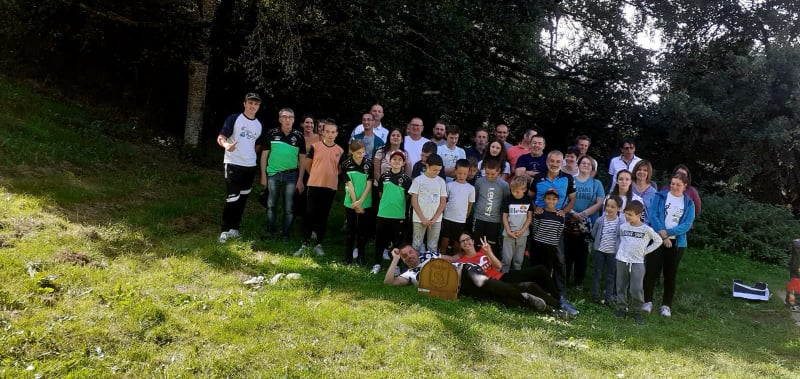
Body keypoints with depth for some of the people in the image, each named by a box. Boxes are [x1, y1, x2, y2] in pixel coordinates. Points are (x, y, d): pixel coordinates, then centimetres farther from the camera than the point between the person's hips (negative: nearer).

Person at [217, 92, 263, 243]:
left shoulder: (259, 125, 11)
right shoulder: (234, 119, -6)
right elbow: (220, 138, -12)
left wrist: (251, 156, 12)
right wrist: (226, 145, -31)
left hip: (250, 166, 6)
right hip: (233, 164, -6)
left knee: (242, 198, 11)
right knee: (232, 198, -8)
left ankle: (235, 228, 22)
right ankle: (225, 230, 4)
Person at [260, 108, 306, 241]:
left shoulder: (299, 136, 1)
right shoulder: (272, 134, -1)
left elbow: (302, 159, 5)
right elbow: (264, 155, 5)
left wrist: (300, 180, 1)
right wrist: (263, 175, 1)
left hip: (291, 175, 0)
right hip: (273, 174, 0)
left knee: (289, 208, 3)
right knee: (271, 205, 8)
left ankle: (285, 234, 14)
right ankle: (270, 232, 20)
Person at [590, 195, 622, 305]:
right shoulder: (600, 220, -4)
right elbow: (593, 233, 7)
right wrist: (600, 241, 2)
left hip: (612, 252, -1)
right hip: (599, 251, 1)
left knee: (610, 275, 8)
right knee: (597, 273, 9)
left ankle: (608, 298, 15)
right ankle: (595, 296, 18)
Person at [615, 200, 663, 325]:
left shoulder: (647, 229, -7)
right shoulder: (623, 227, 2)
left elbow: (658, 241, 6)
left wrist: (646, 251, 1)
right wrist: (620, 250, 9)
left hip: (638, 262, -3)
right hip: (622, 261, 3)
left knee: (637, 289, -8)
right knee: (621, 286, 9)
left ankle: (637, 312, 7)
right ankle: (621, 308, 21)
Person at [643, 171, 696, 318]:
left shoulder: (689, 203, 4)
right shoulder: (660, 196, 0)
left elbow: (687, 224, -5)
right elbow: (653, 216, -8)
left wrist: (668, 232, -17)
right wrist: (663, 236, -17)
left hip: (677, 243, 1)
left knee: (670, 274, 7)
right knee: (652, 271, 0)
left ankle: (666, 305, 15)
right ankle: (648, 301, 13)